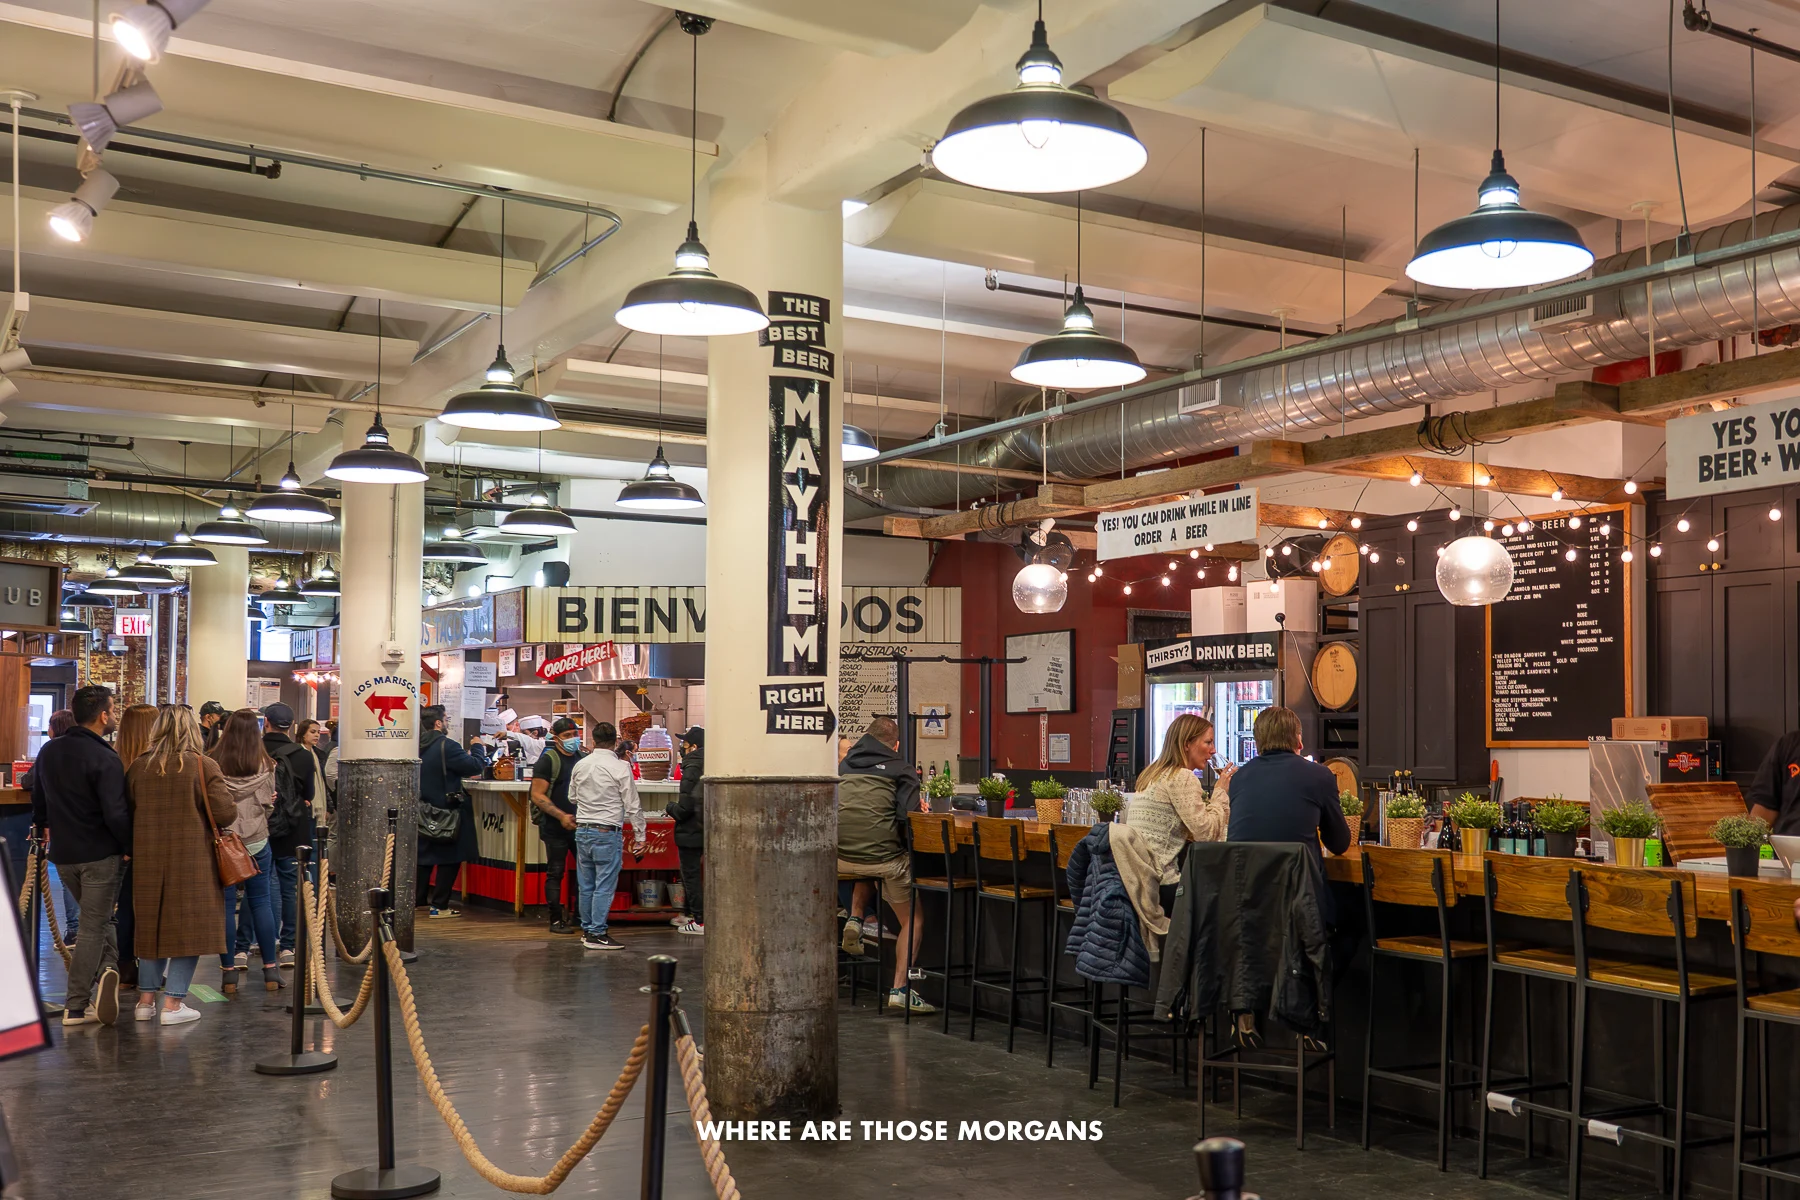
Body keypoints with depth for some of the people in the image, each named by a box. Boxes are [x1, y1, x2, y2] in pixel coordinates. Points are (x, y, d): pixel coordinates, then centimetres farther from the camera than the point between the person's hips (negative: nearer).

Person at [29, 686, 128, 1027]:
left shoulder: (49, 751, 5)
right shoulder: (104, 759, -19)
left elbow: (38, 800, 18)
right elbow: (115, 814, -24)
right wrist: (130, 848, -10)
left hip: (62, 854, 7)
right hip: (100, 854, -7)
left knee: (95, 918, 24)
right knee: (93, 927, 1)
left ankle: (107, 968, 9)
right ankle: (76, 1006, 2)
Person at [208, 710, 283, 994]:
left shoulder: (211, 764, -9)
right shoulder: (265, 765, -5)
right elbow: (269, 805, 4)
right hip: (256, 841, 1)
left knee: (225, 905, 6)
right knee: (261, 902, 10)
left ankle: (228, 971, 10)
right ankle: (271, 969, 13)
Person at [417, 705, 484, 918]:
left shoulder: (419, 746, 5)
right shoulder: (446, 746, -19)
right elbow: (475, 767, -19)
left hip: (425, 811, 7)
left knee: (425, 856, 16)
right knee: (449, 859, 1)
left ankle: (418, 899, 21)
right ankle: (439, 906, 2)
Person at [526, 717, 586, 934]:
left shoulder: (584, 759, 11)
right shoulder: (548, 760, -6)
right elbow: (537, 796, -12)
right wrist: (562, 816, -19)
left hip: (580, 825, 6)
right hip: (555, 827, -6)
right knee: (555, 873, 1)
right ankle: (556, 920, 8)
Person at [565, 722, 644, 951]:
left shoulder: (580, 766, 5)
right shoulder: (620, 767, -11)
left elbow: (572, 797, 20)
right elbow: (632, 805, -8)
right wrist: (640, 835, -1)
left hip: (582, 830, 6)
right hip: (607, 833, -6)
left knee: (585, 885, 13)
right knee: (604, 885, -2)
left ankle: (587, 930, 22)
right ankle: (597, 934, -2)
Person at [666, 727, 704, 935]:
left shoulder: (692, 769, -18)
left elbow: (685, 807, -21)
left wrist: (670, 808, -1)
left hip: (690, 832, -8)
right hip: (702, 830, 8)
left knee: (690, 874, 0)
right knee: (692, 873, 20)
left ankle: (700, 920, 3)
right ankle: (691, 914, 27)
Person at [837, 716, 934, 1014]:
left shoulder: (845, 765, 15)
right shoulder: (901, 769, 2)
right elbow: (909, 818, -11)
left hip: (841, 857, 4)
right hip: (884, 858, -4)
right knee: (912, 920, 14)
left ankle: (856, 919, 19)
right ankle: (900, 989, 4)